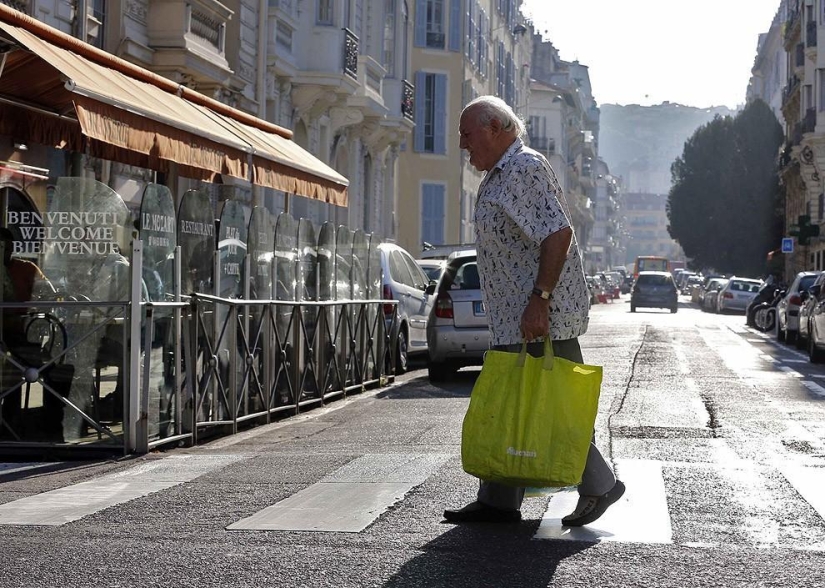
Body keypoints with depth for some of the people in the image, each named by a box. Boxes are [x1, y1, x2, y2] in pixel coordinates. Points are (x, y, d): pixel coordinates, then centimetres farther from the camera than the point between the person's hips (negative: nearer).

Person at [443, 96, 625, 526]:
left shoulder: (525, 168, -14)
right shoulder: (498, 176, 19)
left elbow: (559, 233, -23)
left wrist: (539, 299, -27)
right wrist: (534, 301, 20)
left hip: (542, 317, -11)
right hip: (513, 321, 11)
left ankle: (598, 486, 8)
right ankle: (497, 503, 14)